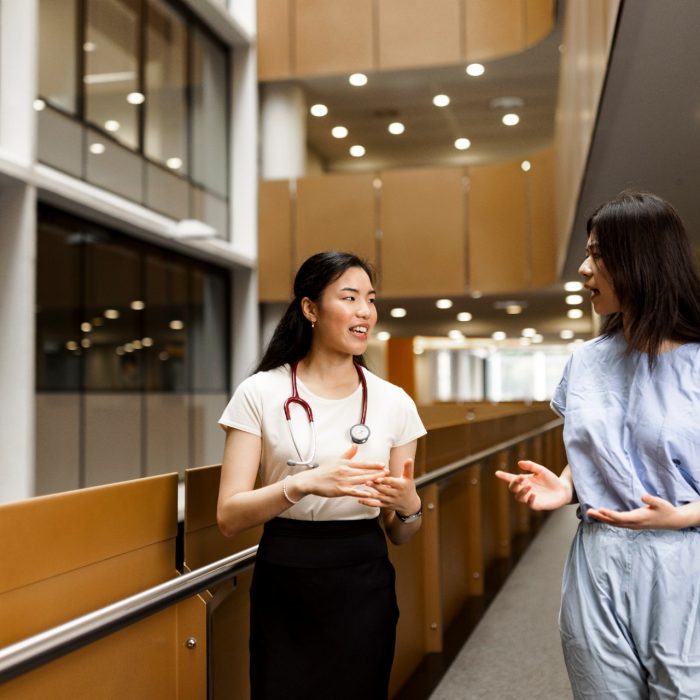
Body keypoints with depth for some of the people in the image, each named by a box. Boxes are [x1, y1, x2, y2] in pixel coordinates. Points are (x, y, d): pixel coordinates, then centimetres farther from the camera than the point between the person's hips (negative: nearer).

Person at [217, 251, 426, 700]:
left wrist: (408, 505, -17)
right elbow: (229, 516, -10)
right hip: (283, 588, -1)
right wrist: (303, 483, -26)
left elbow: (400, 534, 6)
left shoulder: (394, 402, 0)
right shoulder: (261, 393, -6)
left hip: (363, 589, 2)